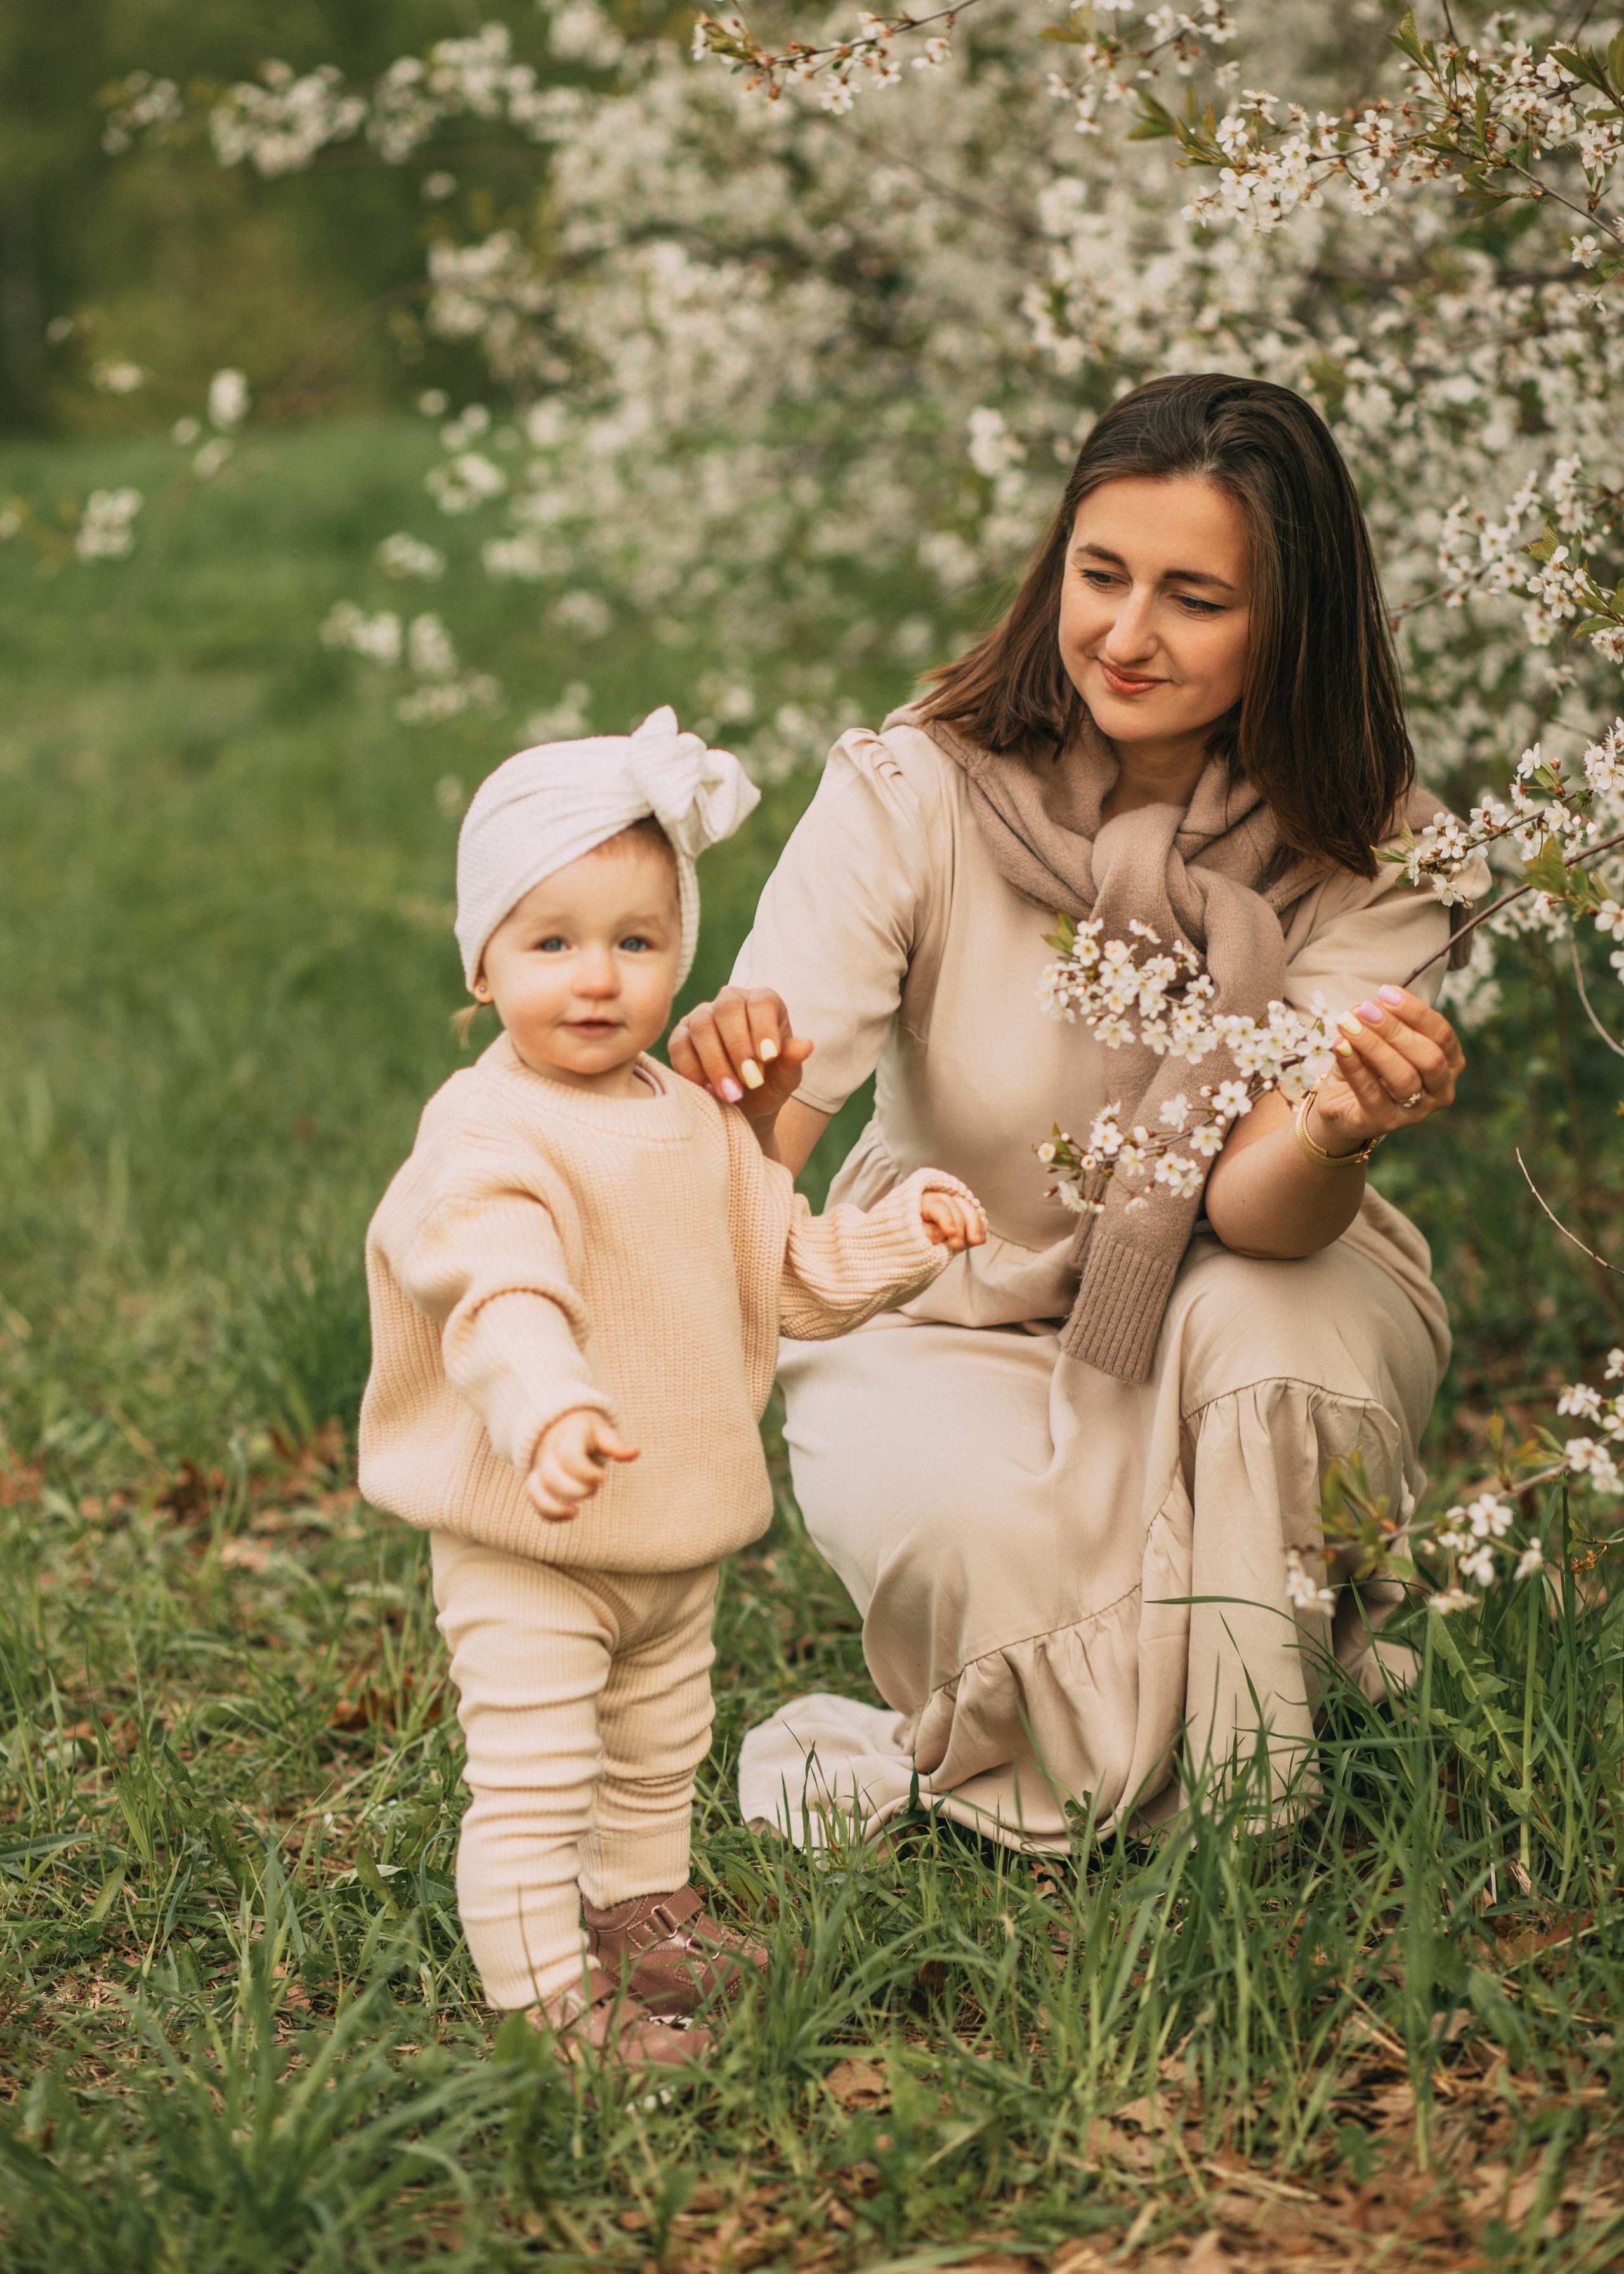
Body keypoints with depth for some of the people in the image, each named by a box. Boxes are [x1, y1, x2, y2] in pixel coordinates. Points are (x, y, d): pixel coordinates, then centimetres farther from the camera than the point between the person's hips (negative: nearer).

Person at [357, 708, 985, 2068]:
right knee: (533, 1784, -6)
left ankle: (646, 1915, 44)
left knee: (661, 1760, 24)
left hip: (677, 1536, 8)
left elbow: (785, 1271, 19)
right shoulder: (488, 1134, -20)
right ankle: (545, 1992, 7)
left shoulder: (694, 1122, 8)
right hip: (523, 1550, -8)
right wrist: (547, 1407, -54)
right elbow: (501, 1289, -37)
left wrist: (900, 1234, 5)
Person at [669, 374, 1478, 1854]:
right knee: (947, 1528, -33)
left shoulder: (1369, 846, -17)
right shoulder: (916, 791, -20)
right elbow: (760, 1140, -29)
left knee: (1268, 1334, -34)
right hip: (957, 1321, -1)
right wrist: (733, 1091, -54)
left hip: (1266, 1298, 1)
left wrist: (1342, 1134, -50)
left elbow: (1262, 1215, -26)